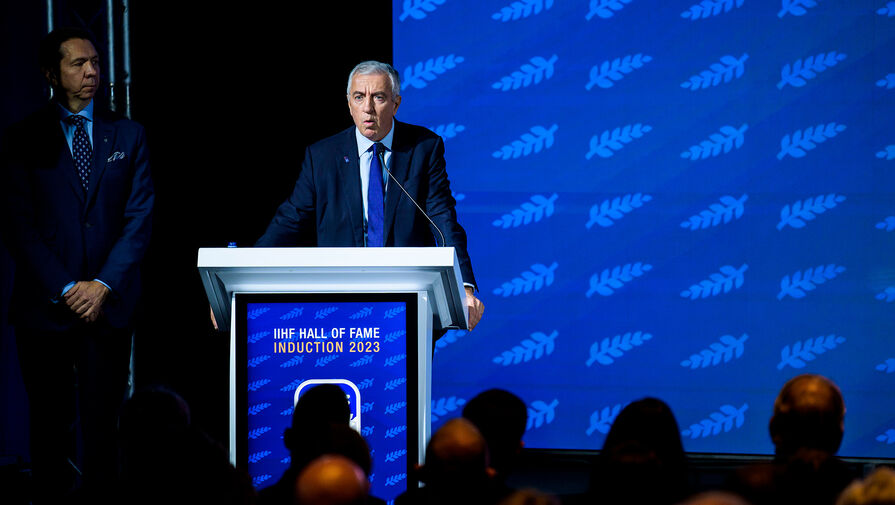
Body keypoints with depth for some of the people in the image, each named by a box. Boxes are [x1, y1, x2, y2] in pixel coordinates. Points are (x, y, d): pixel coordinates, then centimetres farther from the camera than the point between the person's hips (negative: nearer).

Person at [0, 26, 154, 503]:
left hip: (110, 303, 1)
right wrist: (65, 289, -10)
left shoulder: (128, 135, 10)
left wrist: (103, 285, -7)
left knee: (102, 423, 0)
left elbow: (139, 217, 4)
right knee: (51, 423, 3)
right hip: (45, 304, -1)